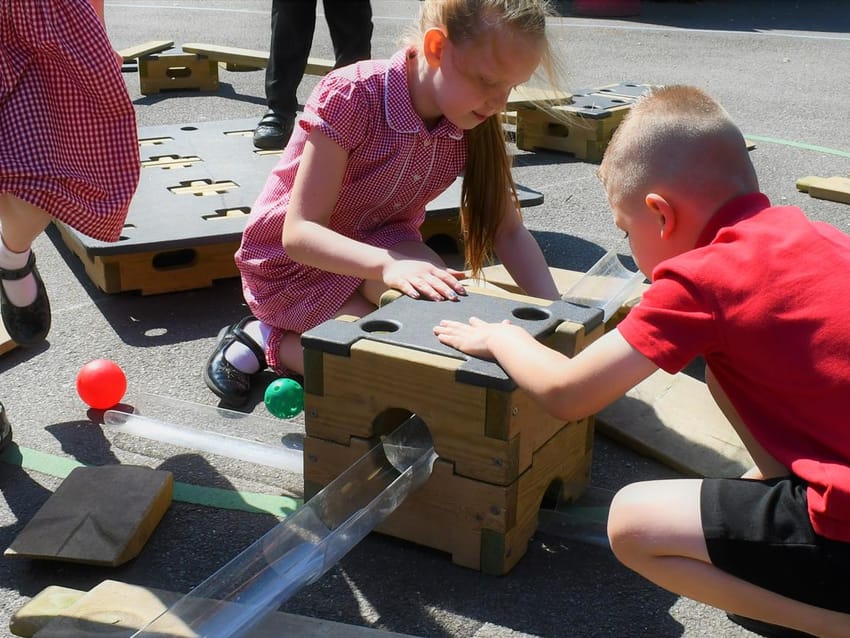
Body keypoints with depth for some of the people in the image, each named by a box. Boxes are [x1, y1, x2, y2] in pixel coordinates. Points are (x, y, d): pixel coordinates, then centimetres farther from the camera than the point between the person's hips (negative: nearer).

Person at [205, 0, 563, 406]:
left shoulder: (475, 126, -12)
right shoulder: (352, 96, -28)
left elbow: (509, 232, -7)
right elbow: (299, 232, -30)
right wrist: (387, 265, -46)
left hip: (381, 248, 6)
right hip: (294, 264, -6)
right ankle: (271, 342, -2)